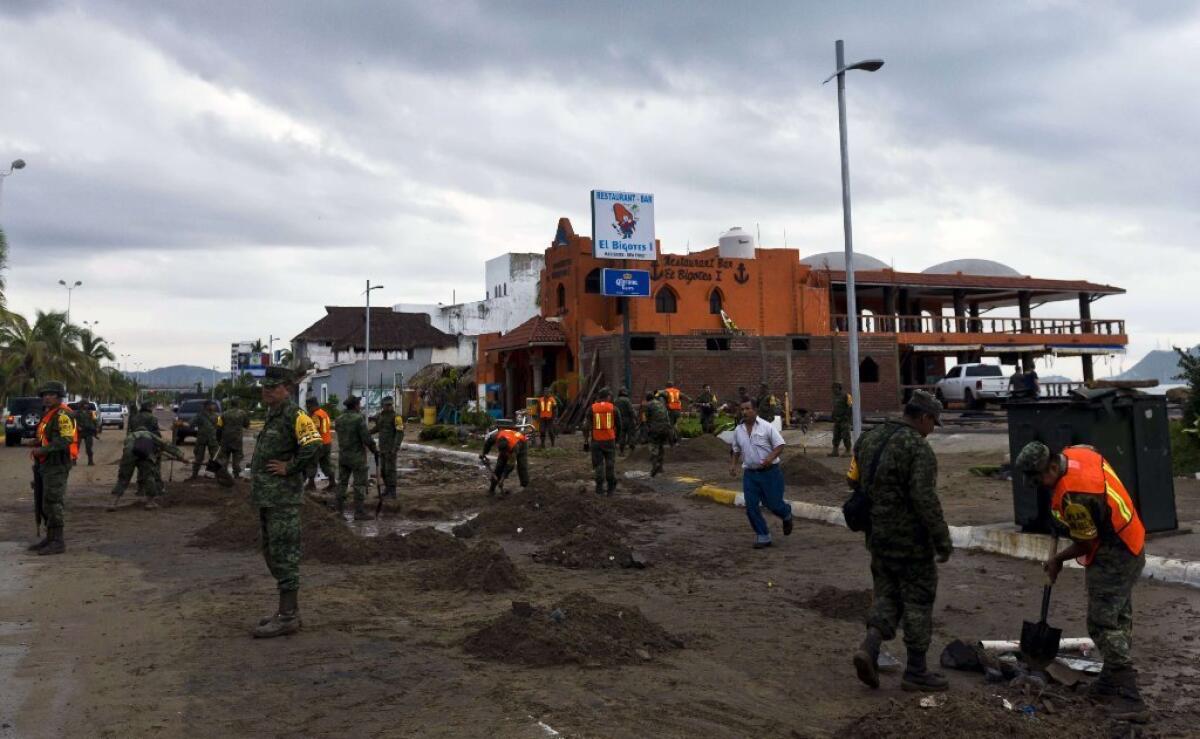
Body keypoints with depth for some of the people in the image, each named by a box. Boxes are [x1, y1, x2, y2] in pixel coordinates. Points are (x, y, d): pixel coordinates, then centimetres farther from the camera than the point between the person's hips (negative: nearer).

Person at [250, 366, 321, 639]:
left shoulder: (294, 415, -14)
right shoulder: (272, 415, 17)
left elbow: (313, 444, -29)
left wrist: (289, 468, -20)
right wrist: (256, 477, 17)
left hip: (283, 498, -10)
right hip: (266, 496, 10)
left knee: (284, 554, -5)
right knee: (273, 553, 16)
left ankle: (287, 617, 1)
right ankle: (290, 608, 25)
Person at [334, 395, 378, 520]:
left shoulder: (339, 419, 5)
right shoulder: (358, 418, -16)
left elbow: (341, 436, 14)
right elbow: (366, 438, -18)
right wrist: (375, 450, -3)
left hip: (343, 455, 7)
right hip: (357, 456, -7)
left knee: (342, 481, 15)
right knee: (360, 484, -2)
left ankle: (339, 508, 19)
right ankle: (359, 512, -2)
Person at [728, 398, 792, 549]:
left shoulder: (766, 427, -10)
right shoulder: (738, 430, 5)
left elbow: (780, 445, -9)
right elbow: (736, 450, 18)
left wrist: (771, 457, -25)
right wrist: (733, 464, 3)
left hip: (770, 471, -4)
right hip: (750, 473, 4)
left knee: (773, 503, 1)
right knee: (751, 507, -2)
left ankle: (787, 515, 37)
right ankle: (763, 537, 11)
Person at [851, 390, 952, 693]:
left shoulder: (869, 439, 7)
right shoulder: (918, 448, -17)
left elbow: (857, 484, 14)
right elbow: (926, 500, -23)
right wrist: (942, 539, -15)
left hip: (878, 536, 7)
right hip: (910, 540, -7)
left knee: (888, 595, 17)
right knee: (918, 602, 6)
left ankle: (869, 647, -2)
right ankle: (916, 671, 15)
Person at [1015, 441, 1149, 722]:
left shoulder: (1073, 496, -30)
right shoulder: (1077, 452, -4)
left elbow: (1086, 543, -18)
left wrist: (1058, 559, -1)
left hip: (1111, 560, -10)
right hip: (1131, 549, 10)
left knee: (1103, 625, -8)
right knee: (1119, 619, 17)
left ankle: (1129, 699, -8)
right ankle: (1110, 684, 28)